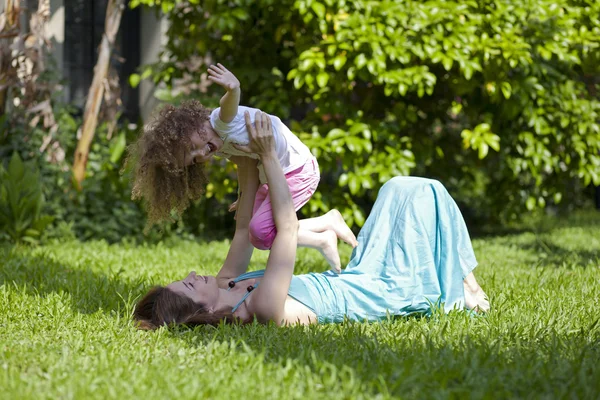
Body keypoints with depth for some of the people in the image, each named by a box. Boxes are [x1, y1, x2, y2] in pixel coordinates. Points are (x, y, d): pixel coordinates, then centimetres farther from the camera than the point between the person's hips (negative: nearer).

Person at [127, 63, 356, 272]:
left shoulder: (220, 122, -24)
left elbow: (229, 105, -45)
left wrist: (233, 89, -66)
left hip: (298, 170, -10)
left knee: (260, 232, -20)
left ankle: (322, 240, -1)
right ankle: (327, 223, 12)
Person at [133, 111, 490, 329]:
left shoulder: (225, 288, -16)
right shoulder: (263, 308, -41)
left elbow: (244, 231, 0)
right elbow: (287, 224, -36)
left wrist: (249, 172, -3)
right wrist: (268, 156, -28)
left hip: (358, 280, 8)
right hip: (395, 293, -8)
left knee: (399, 188, 18)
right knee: (426, 192, 2)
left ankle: (461, 285, 33)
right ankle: (463, 289, 23)